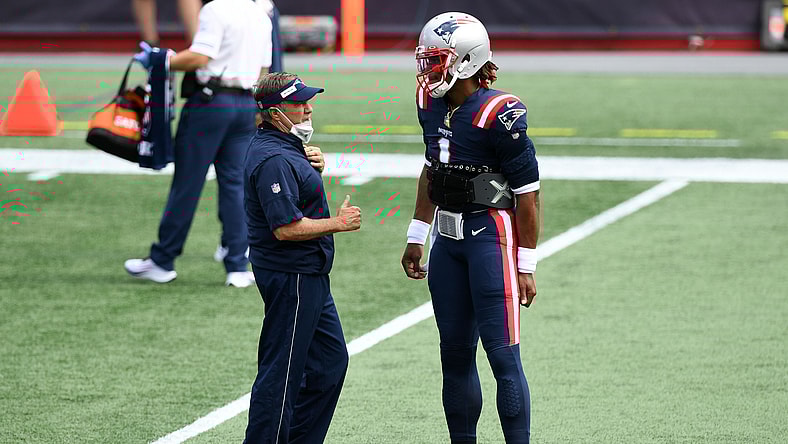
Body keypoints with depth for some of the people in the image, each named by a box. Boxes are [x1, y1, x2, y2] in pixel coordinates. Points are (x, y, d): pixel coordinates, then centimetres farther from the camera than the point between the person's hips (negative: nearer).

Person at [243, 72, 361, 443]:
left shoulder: (287, 147, 11)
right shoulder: (274, 159, -22)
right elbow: (286, 228, -26)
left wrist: (312, 165, 8)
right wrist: (339, 223, -16)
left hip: (307, 275, 11)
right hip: (290, 276, -11)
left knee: (330, 360, 16)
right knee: (281, 371, -5)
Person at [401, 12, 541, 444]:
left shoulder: (498, 115, -18)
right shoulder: (431, 104, 5)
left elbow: (527, 194, -13)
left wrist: (525, 267, -11)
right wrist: (417, 236, 20)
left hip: (490, 236, -7)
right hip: (447, 239, 7)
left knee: (502, 355, -7)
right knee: (455, 354, 12)